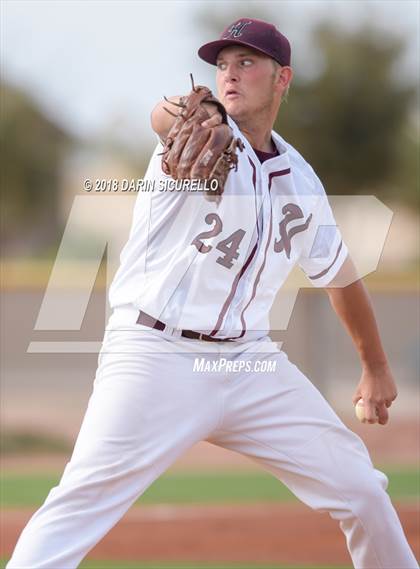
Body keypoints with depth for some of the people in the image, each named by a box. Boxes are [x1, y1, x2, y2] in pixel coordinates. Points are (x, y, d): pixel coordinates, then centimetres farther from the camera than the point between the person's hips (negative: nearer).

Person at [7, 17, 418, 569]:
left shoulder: (300, 181, 9)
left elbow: (340, 276, 24)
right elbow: (165, 118, -36)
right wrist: (179, 122, -61)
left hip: (251, 361, 5)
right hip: (157, 357, -5)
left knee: (360, 491, 6)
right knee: (81, 502, -18)